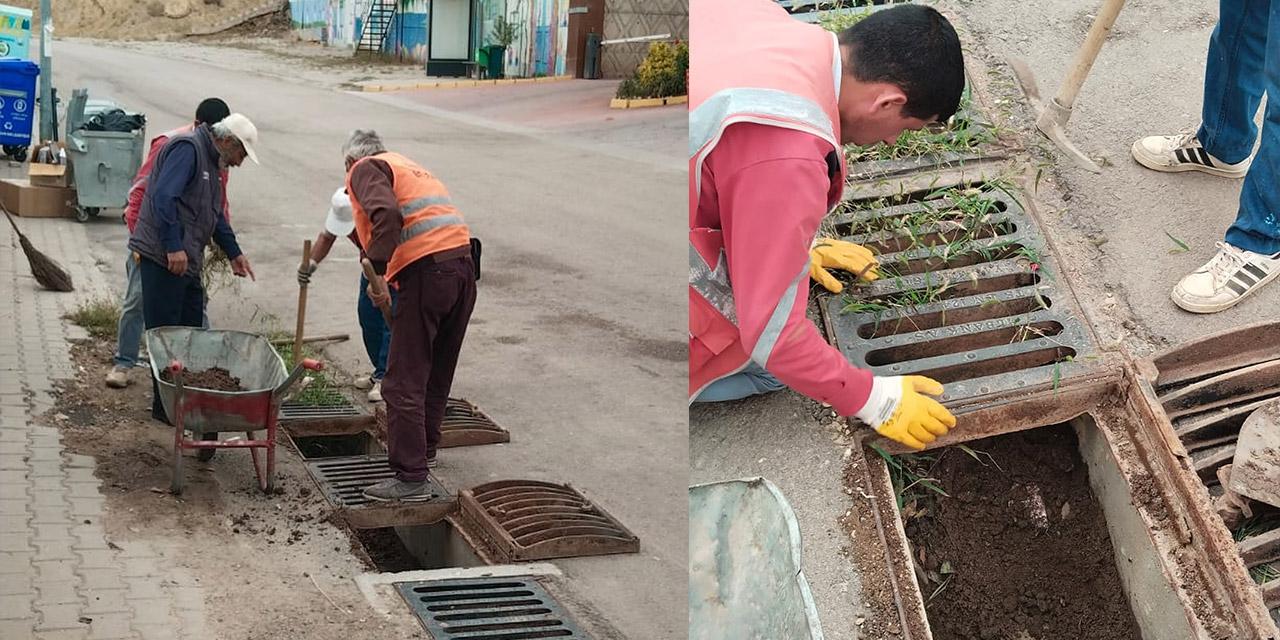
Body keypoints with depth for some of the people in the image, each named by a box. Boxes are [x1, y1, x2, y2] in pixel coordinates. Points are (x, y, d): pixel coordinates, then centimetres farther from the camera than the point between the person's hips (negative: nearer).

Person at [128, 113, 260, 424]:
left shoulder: (212, 162, 19)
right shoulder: (187, 148, -14)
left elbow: (215, 214, 29)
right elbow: (163, 197, -25)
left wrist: (234, 253, 27)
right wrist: (173, 247, -28)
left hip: (187, 262, 10)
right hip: (163, 258, -10)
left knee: (191, 331, 10)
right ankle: (164, 406, 2)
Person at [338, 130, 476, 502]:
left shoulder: (365, 169, 5)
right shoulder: (408, 167, 31)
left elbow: (387, 214, -16)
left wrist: (376, 272, -14)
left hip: (427, 272, -9)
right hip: (463, 267, 9)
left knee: (404, 383, -3)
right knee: (438, 372, 23)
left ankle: (411, 478, -3)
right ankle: (424, 447, 40)